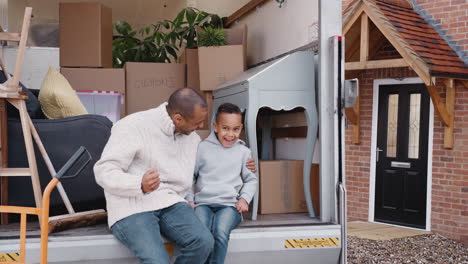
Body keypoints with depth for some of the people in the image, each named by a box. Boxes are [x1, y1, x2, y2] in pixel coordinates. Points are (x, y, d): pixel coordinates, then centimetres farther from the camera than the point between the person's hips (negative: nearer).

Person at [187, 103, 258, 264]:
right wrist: (189, 199, 5)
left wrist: (245, 198, 2)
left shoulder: (243, 152, 11)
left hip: (230, 204, 0)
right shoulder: (202, 148, 9)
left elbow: (251, 179, 20)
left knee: (221, 232, -32)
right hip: (203, 202, 0)